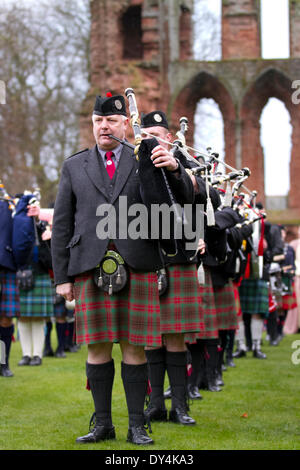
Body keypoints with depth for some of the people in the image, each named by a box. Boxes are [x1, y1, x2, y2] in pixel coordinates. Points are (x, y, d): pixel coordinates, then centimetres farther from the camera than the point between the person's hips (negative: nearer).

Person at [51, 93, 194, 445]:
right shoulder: (74, 167, 13)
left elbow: (185, 197, 5)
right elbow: (62, 225, 12)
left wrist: (174, 169, -16)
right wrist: (61, 277, 6)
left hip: (137, 268, -1)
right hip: (90, 270, 1)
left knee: (134, 347, 1)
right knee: (97, 346, 3)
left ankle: (136, 426, 6)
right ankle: (102, 424, 12)